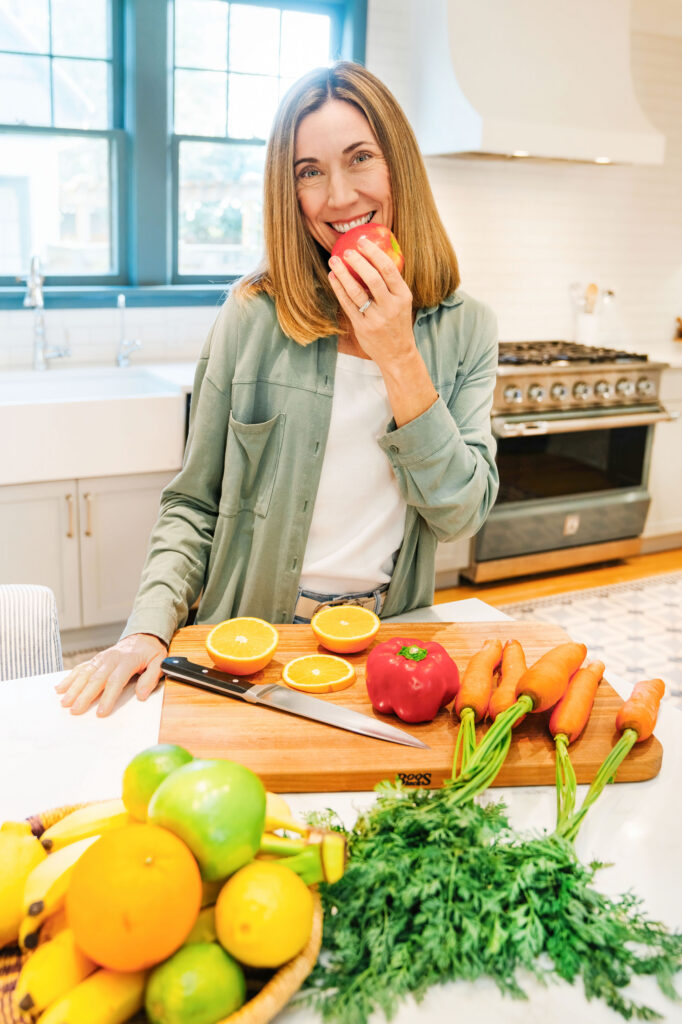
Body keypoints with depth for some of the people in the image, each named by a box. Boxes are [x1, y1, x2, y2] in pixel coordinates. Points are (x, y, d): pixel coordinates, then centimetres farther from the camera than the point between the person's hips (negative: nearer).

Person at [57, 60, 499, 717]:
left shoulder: (466, 331, -1)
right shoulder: (253, 314, -5)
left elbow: (462, 514, -9)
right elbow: (193, 503, 1)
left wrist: (399, 359, -17)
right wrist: (150, 626, -13)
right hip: (249, 641, 0)